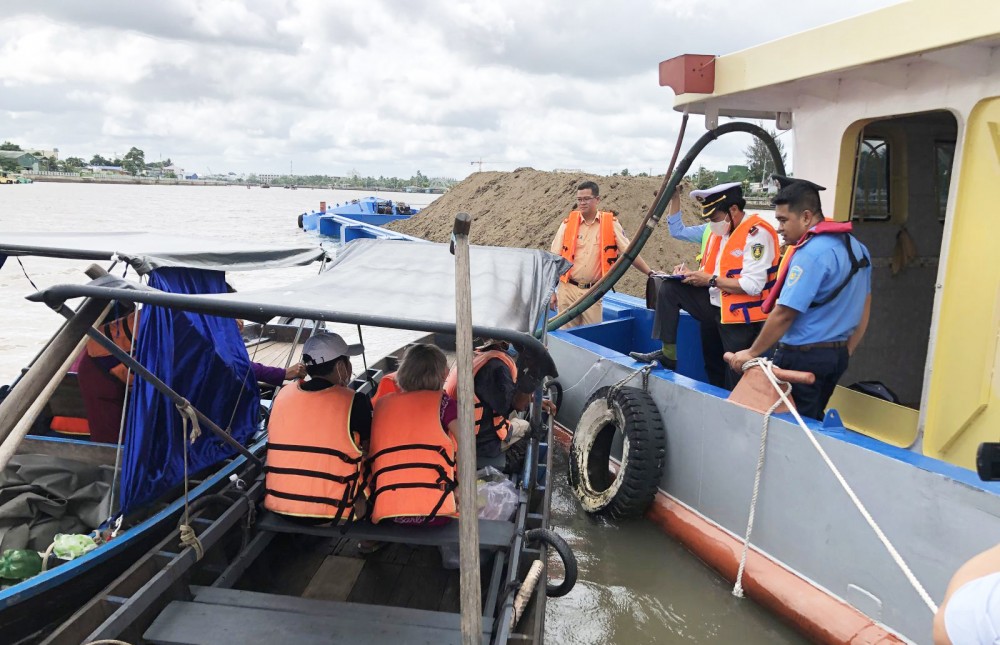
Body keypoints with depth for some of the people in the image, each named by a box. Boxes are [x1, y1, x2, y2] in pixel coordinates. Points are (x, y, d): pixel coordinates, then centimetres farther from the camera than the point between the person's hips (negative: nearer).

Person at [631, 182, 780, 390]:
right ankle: (668, 353, -1)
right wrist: (692, 275, -6)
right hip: (714, 307, 8)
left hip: (740, 317, -8)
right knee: (669, 289, -4)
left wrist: (711, 280, -21)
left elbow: (753, 285, -27)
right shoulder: (719, 231, 8)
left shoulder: (757, 233, -19)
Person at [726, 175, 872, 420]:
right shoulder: (855, 247, 9)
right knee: (812, 421, 18)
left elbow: (784, 315, -21)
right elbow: (864, 306, 16)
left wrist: (752, 353, -11)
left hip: (803, 357, -9)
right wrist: (846, 351, 20)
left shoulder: (810, 253, -20)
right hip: (837, 355, 9)